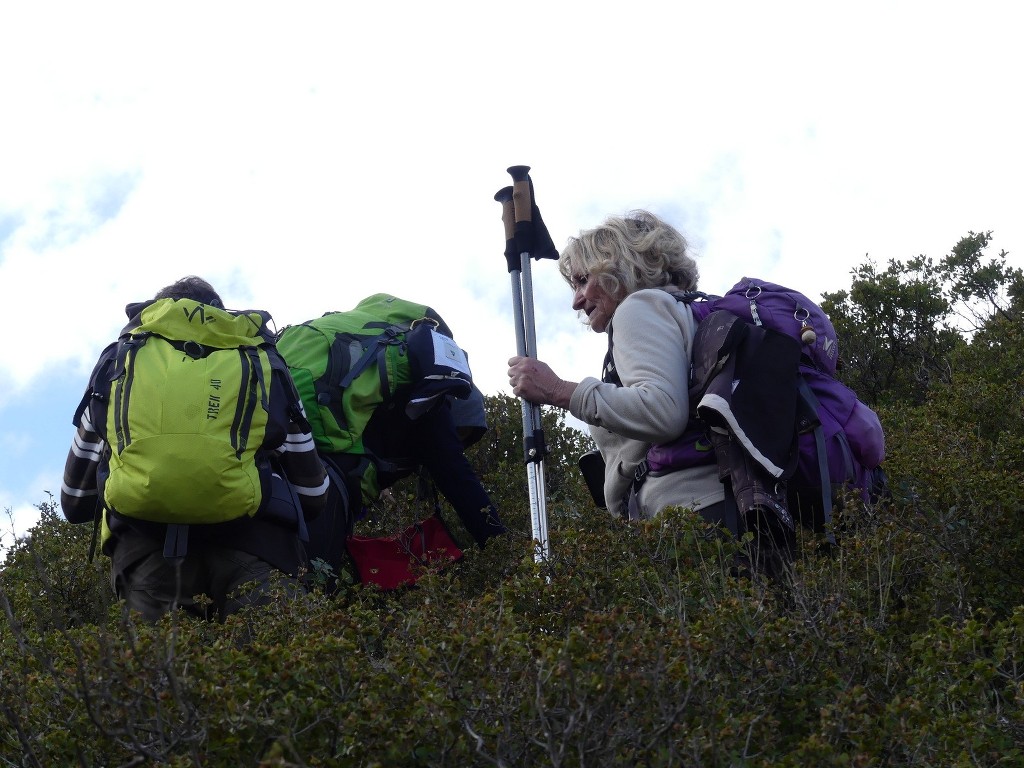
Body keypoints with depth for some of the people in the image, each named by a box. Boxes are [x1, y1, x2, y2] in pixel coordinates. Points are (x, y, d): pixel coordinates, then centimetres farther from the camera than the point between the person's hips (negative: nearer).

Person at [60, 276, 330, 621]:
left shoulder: (117, 364, 29)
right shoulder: (261, 363, 28)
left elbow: (75, 503, 35)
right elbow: (313, 496, 29)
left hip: (145, 551, 1)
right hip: (254, 551, -1)